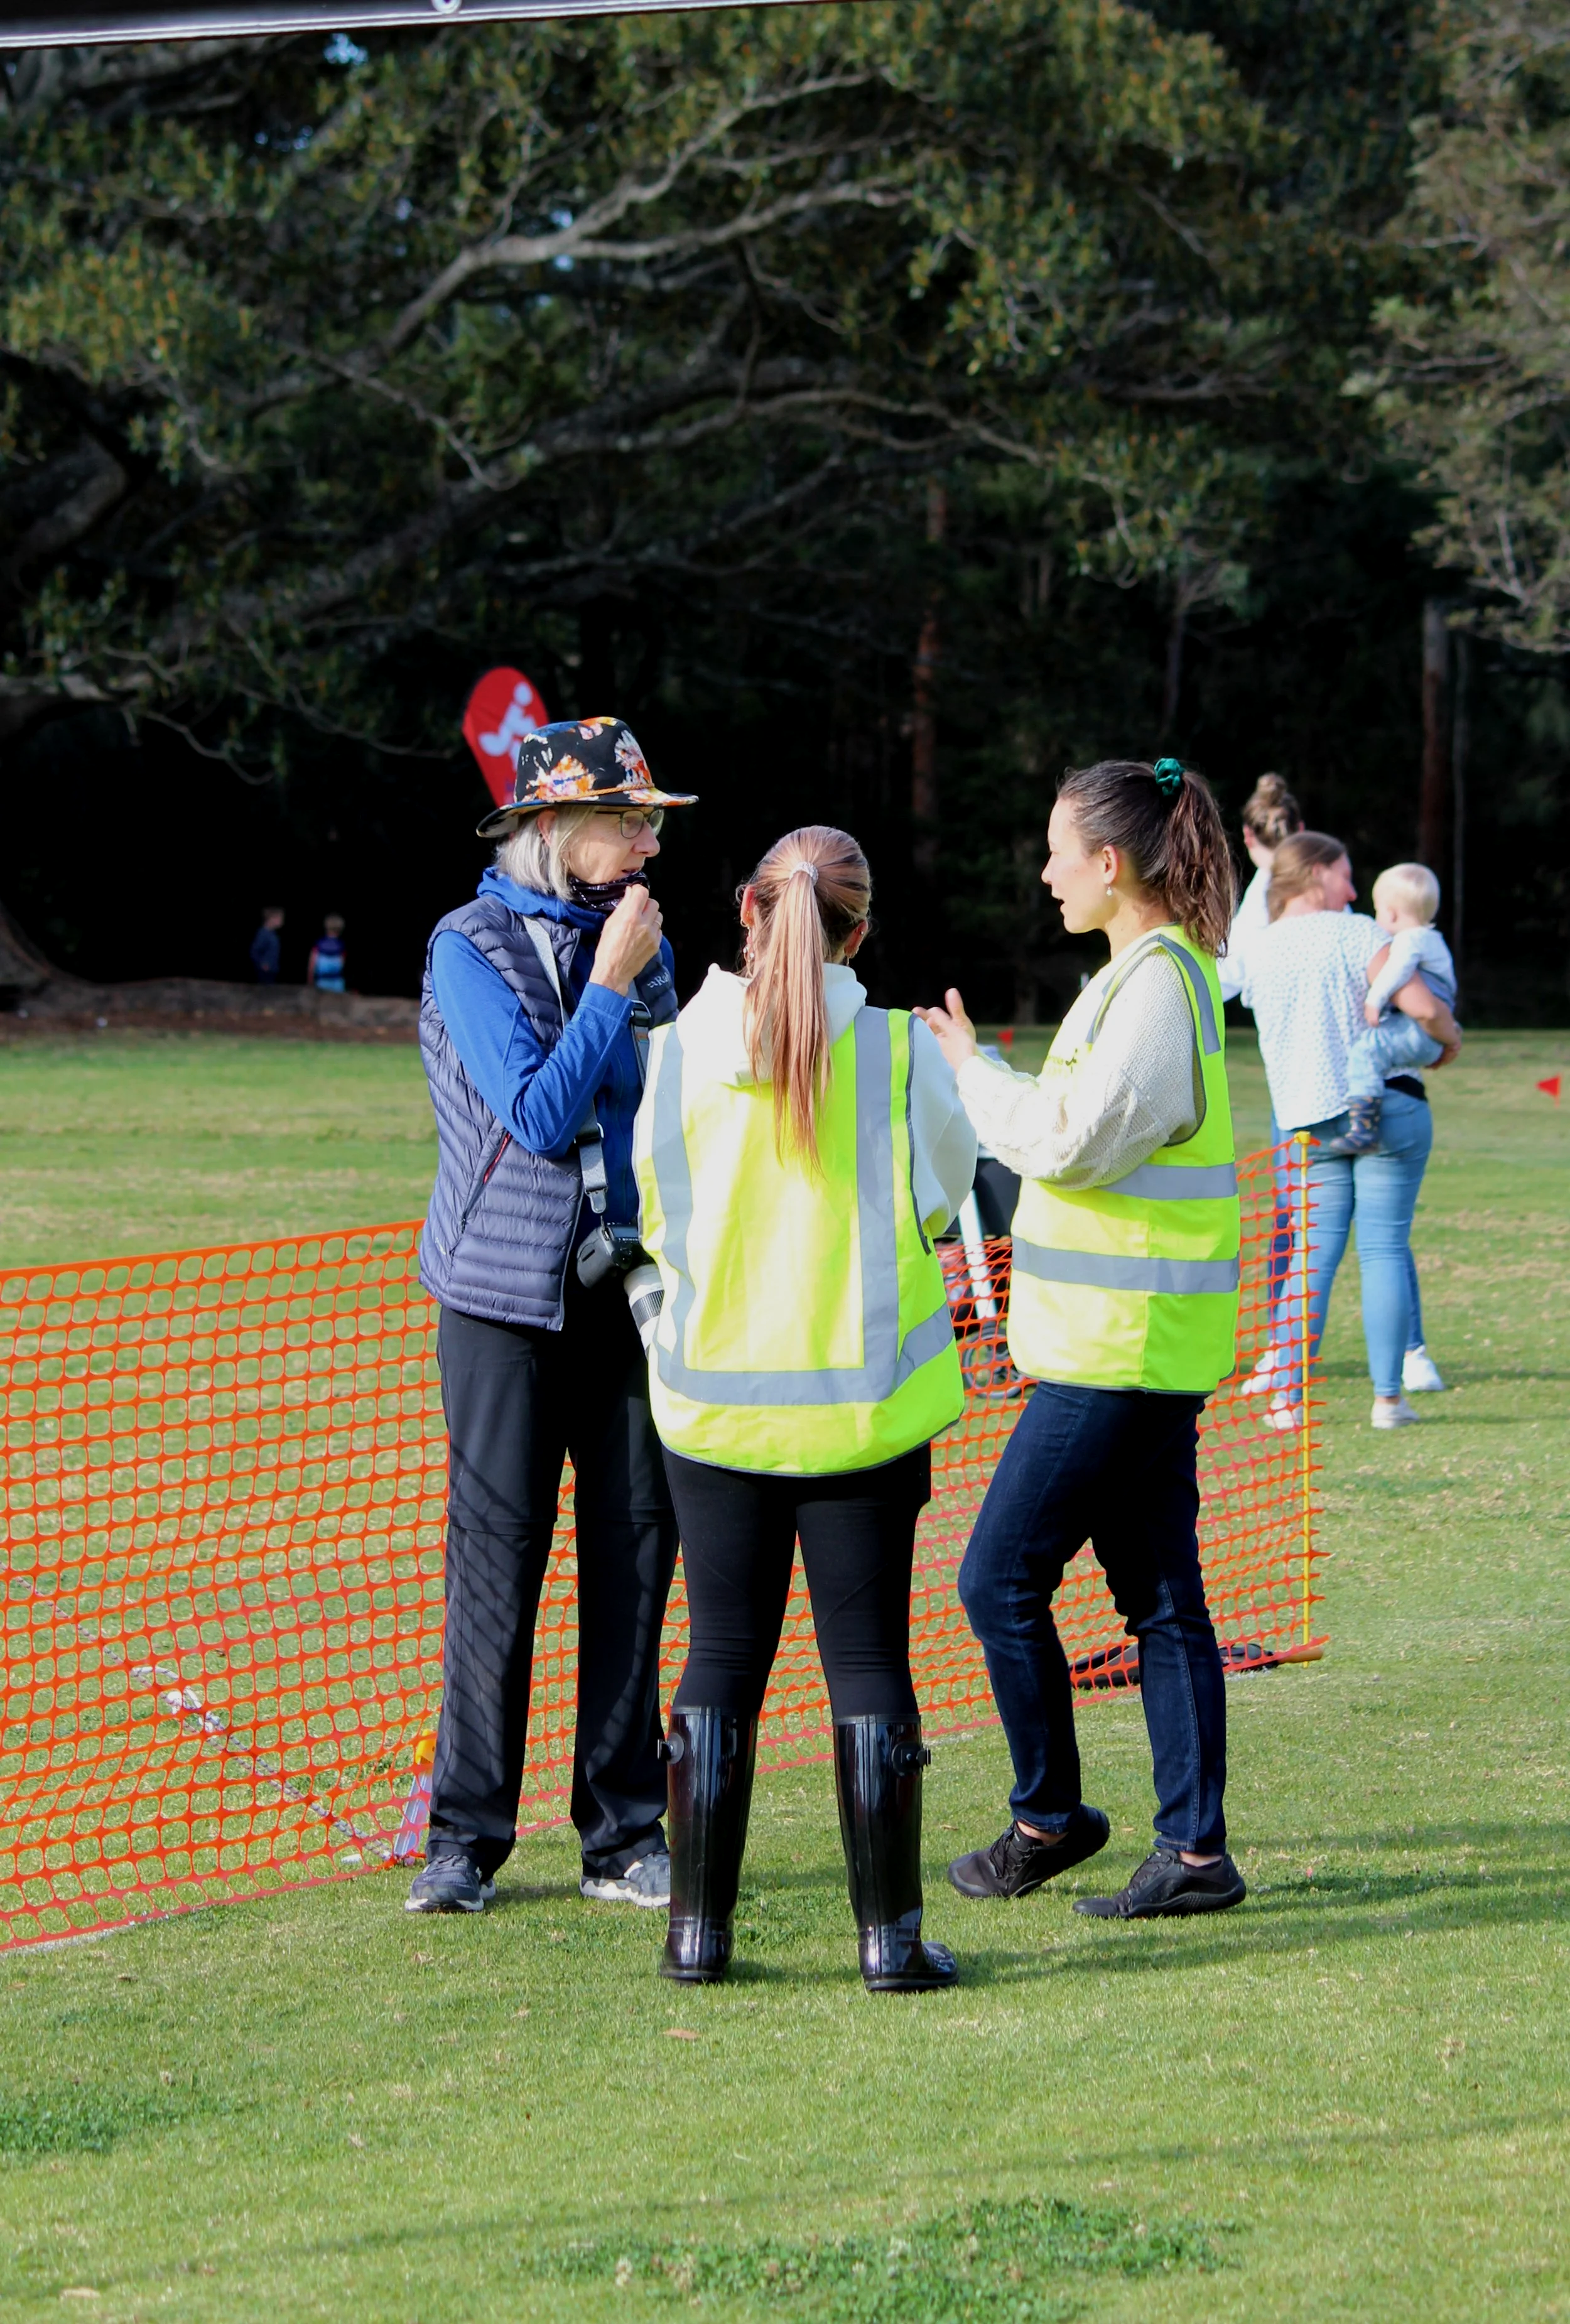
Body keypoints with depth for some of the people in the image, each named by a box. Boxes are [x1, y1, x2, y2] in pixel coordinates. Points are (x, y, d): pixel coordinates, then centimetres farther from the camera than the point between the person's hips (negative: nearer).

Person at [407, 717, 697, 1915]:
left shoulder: (641, 941, 10)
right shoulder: (470, 950, -7)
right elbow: (538, 1114, -17)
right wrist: (613, 987, -14)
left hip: (630, 1289, 4)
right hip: (509, 1292, -4)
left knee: (635, 1547, 3)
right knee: (498, 1549, -3)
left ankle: (624, 1835, 10)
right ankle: (467, 1836, 5)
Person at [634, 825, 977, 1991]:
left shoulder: (682, 1046, -6)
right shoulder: (899, 1050, -11)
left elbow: (659, 1220, 4)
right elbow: (942, 1195, 3)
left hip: (716, 1398, 1)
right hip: (865, 1402, -1)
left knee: (723, 1658, 9)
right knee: (868, 1660, 5)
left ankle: (699, 1928, 12)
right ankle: (891, 1934, 6)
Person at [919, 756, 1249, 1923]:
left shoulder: (1156, 985, -16)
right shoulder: (1168, 971, 15)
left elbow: (1069, 1141, -20)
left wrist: (972, 1069, -7)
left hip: (1120, 1347, -10)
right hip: (1150, 1344, 10)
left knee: (1001, 1578, -2)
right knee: (1162, 1599, 9)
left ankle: (1049, 1816, 9)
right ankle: (1195, 1850, 9)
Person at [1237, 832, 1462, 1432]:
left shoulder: (1257, 955, 9)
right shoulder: (1357, 934, -8)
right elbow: (1422, 1006, -16)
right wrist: (1449, 1037, 4)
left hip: (1306, 1122, 4)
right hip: (1385, 1107, -4)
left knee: (1312, 1253, 6)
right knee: (1385, 1249, 0)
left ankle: (1286, 1395, -2)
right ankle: (1387, 1396, 0)